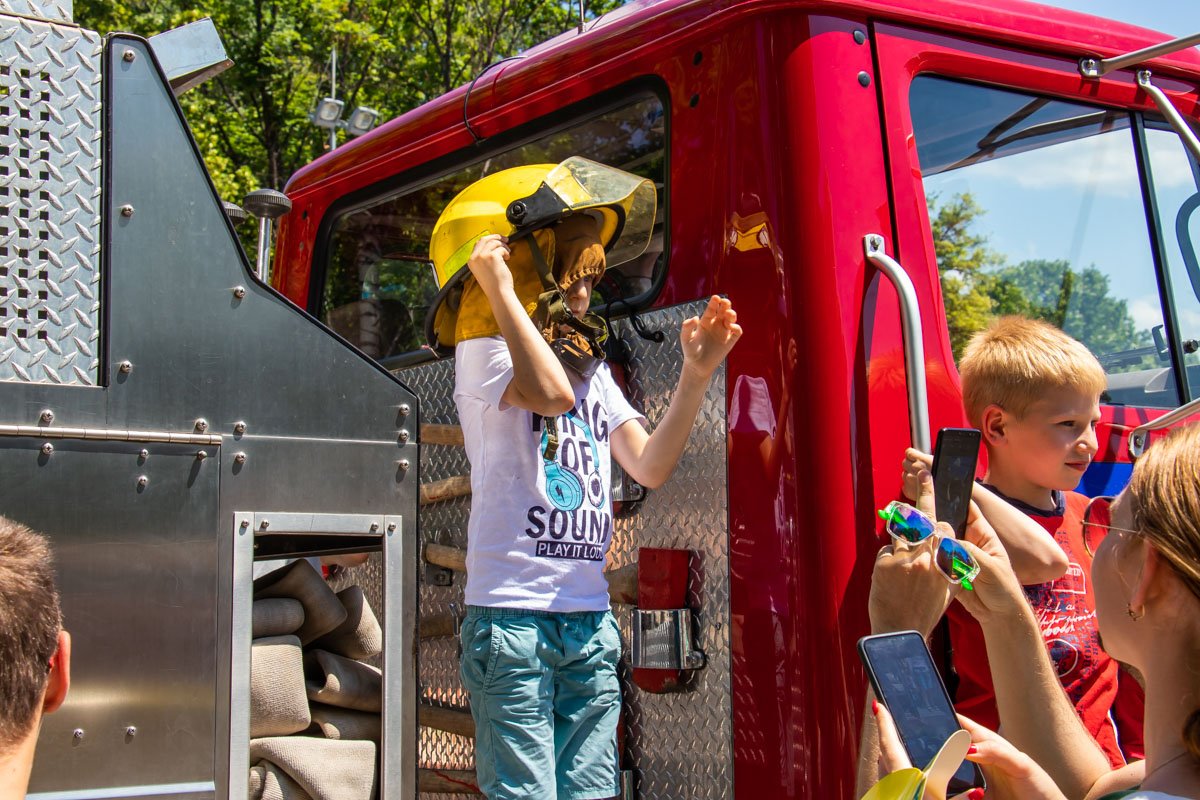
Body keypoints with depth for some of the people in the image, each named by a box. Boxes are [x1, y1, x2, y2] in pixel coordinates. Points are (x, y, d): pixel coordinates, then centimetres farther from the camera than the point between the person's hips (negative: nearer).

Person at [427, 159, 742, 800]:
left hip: (589, 618, 6)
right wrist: (497, 282, -16)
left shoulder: (592, 367, 17)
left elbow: (650, 466, 9)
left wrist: (696, 375, -1)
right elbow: (550, 392, -24)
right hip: (512, 612, -6)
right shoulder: (483, 349, -2)